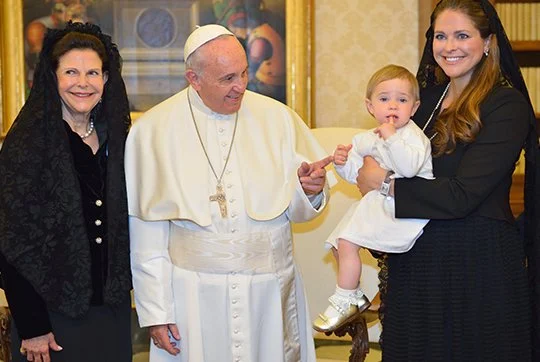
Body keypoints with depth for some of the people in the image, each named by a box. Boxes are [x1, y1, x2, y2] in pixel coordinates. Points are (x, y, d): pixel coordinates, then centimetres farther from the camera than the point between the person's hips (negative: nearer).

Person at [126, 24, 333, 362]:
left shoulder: (278, 118, 0)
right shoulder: (152, 130, -5)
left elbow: (295, 211, 6)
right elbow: (146, 232, -2)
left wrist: (308, 192, -17)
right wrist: (154, 311, -3)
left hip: (270, 294, 2)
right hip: (193, 294, -2)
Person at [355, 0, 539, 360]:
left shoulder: (506, 105, -10)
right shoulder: (427, 97, 10)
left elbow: (462, 195, -19)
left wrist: (385, 183, -11)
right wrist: (356, 160, -4)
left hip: (478, 263, -6)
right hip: (415, 262, 6)